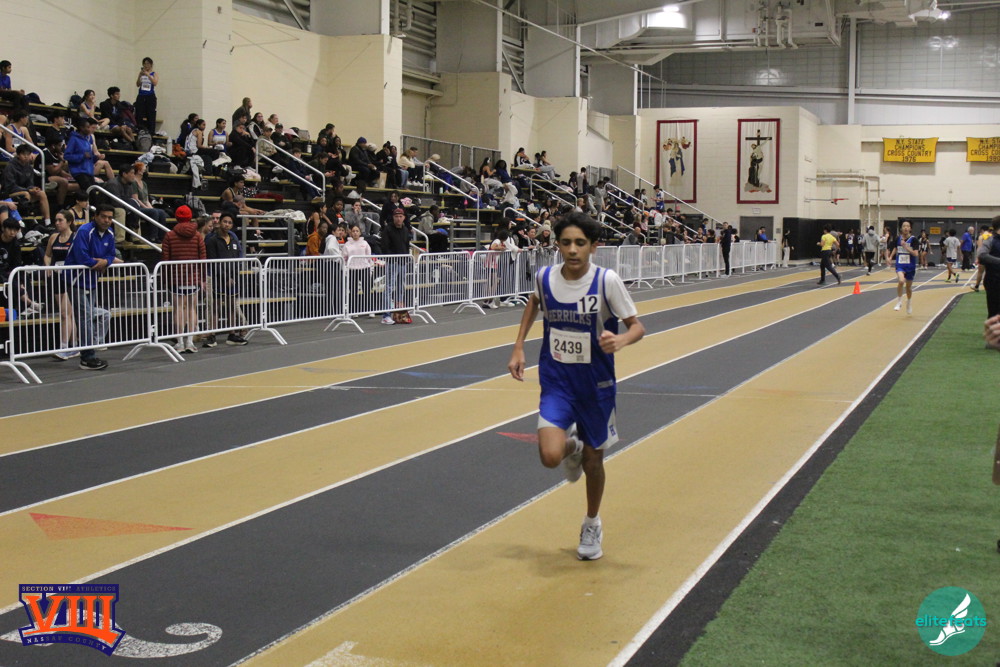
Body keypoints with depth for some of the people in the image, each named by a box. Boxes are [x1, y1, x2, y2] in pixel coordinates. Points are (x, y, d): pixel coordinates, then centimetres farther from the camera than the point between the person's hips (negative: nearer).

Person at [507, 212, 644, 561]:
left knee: (593, 458, 12)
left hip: (595, 384, -1)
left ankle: (592, 525, 39)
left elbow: (637, 326, -11)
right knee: (550, 456, -18)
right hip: (556, 380, 1)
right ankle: (572, 447, 22)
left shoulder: (607, 281, -17)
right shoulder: (544, 277, -7)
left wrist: (620, 340, -33)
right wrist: (518, 347, 11)